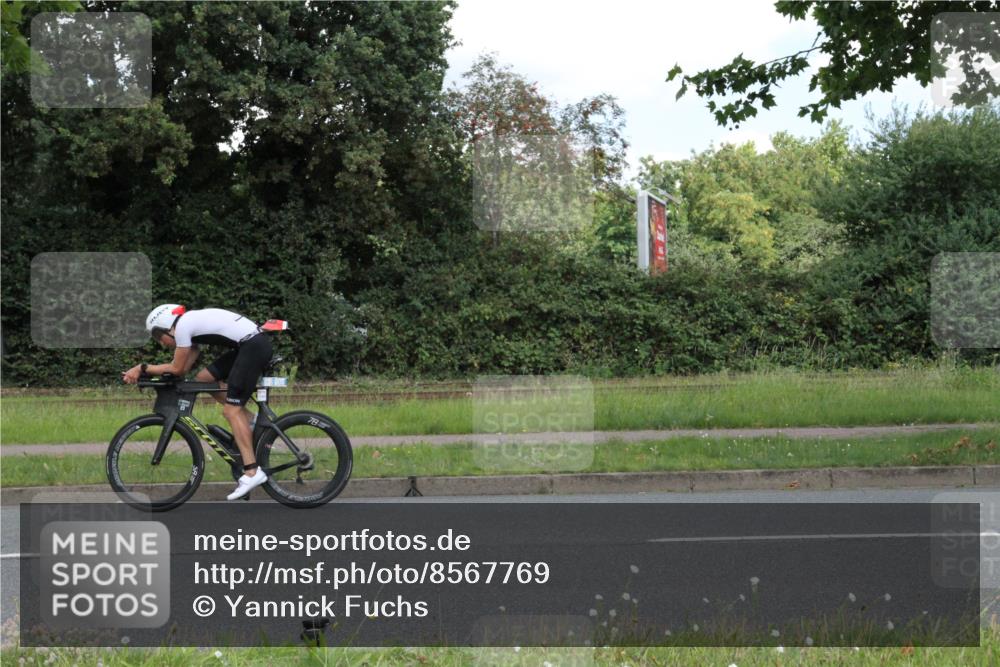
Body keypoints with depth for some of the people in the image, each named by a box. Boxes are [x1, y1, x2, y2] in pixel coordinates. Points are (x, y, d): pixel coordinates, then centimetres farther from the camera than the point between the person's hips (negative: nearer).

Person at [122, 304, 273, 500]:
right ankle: (250, 419, 15)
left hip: (255, 346, -10)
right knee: (203, 379, 14)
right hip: (249, 345, 10)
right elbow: (184, 369, 19)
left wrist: (142, 368, 6)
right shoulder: (193, 325, 22)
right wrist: (144, 371, 15)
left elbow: (177, 369, -2)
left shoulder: (182, 325, -6)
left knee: (231, 410, -9)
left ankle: (252, 472, -14)